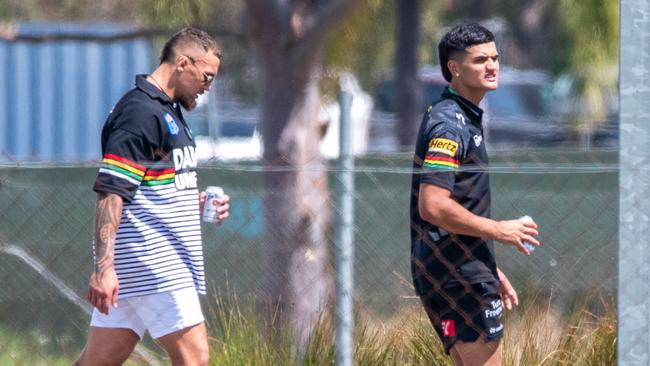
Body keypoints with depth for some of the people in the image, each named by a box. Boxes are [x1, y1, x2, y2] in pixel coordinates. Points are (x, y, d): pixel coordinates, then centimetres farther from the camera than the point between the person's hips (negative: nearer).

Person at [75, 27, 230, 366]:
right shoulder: (140, 111, -12)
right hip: (151, 260, -10)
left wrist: (198, 203, 13)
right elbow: (111, 193, -19)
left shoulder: (167, 111, 20)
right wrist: (104, 266, -24)